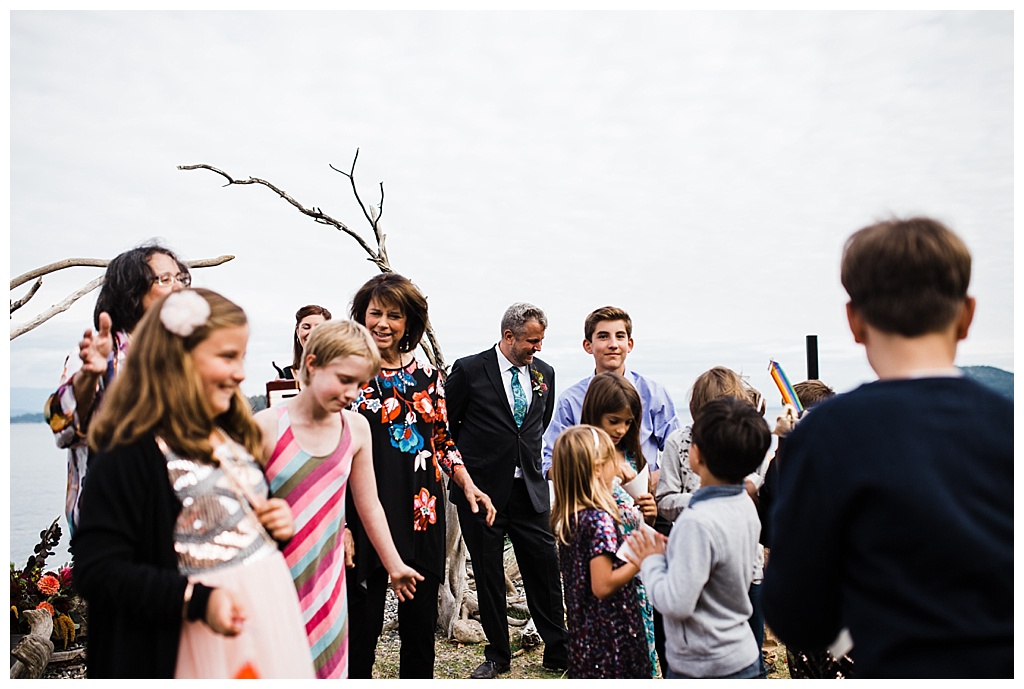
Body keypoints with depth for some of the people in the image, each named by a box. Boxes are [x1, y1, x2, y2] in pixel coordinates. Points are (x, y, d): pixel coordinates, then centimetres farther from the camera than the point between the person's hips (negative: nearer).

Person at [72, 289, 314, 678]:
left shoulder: (231, 438, 10)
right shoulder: (130, 456, -16)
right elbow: (97, 570, -19)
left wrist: (275, 523, 2)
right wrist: (197, 601, -26)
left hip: (270, 614, 7)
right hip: (207, 642, -7)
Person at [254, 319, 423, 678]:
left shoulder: (356, 428, 0)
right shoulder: (266, 426, -12)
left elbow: (369, 505, 11)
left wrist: (394, 565, 19)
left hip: (327, 580, 3)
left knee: (326, 666, 8)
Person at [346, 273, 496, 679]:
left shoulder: (427, 375, 8)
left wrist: (468, 485, 0)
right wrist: (337, 523, -12)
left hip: (422, 512, 4)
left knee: (421, 623, 13)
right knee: (362, 623, 5)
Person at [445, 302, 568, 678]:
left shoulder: (544, 373, 6)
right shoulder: (469, 370, -7)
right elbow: (444, 423, 1)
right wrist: (465, 464, 5)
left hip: (530, 489, 3)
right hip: (482, 489, -3)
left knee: (545, 568, 4)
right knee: (488, 575, 7)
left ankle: (558, 651, 19)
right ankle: (497, 656, 23)